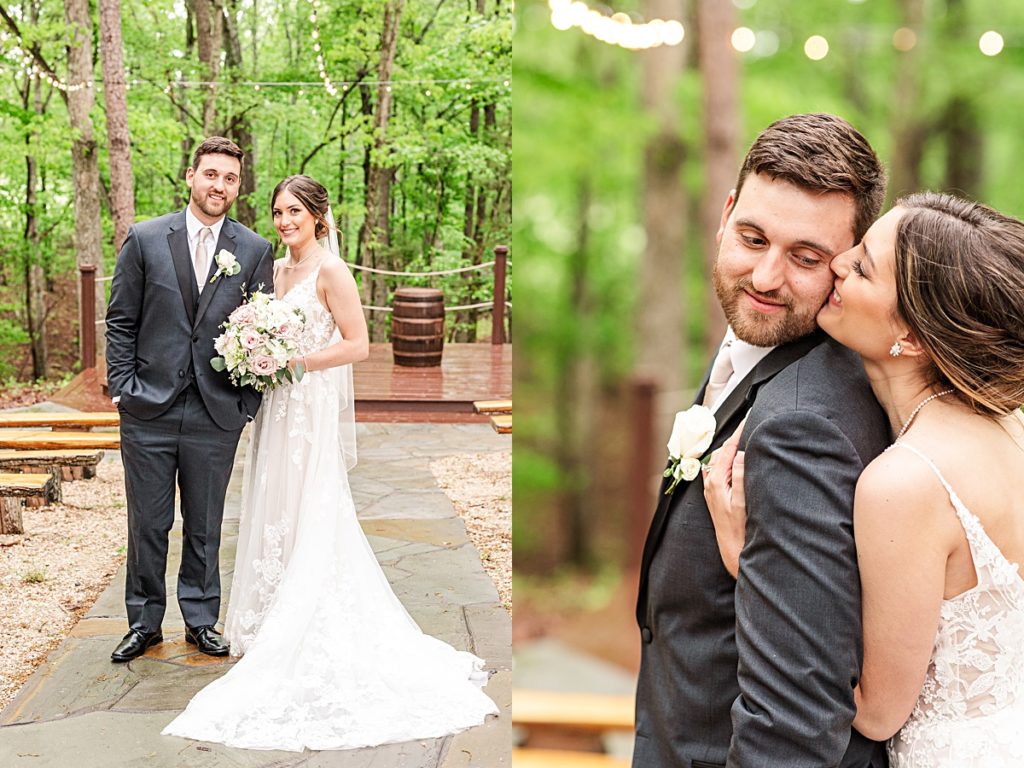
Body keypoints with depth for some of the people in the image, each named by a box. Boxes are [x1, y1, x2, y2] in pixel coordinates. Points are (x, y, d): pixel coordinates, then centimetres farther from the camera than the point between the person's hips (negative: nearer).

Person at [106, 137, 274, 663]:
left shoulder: (256, 252, 2)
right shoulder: (145, 239, 1)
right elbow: (120, 321, 4)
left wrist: (247, 404, -1)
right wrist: (121, 388, -3)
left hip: (216, 416, 0)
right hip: (148, 412, 0)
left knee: (205, 528, 11)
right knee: (147, 525, 10)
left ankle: (201, 620, 26)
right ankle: (144, 623, 25)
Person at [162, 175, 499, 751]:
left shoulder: (331, 271, -10)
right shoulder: (278, 271, 14)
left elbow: (358, 345, -15)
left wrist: (295, 360, -18)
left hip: (312, 411, -8)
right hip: (276, 409, 8)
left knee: (309, 521, -3)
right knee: (274, 518, 11)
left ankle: (312, 635, 6)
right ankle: (272, 625, 20)